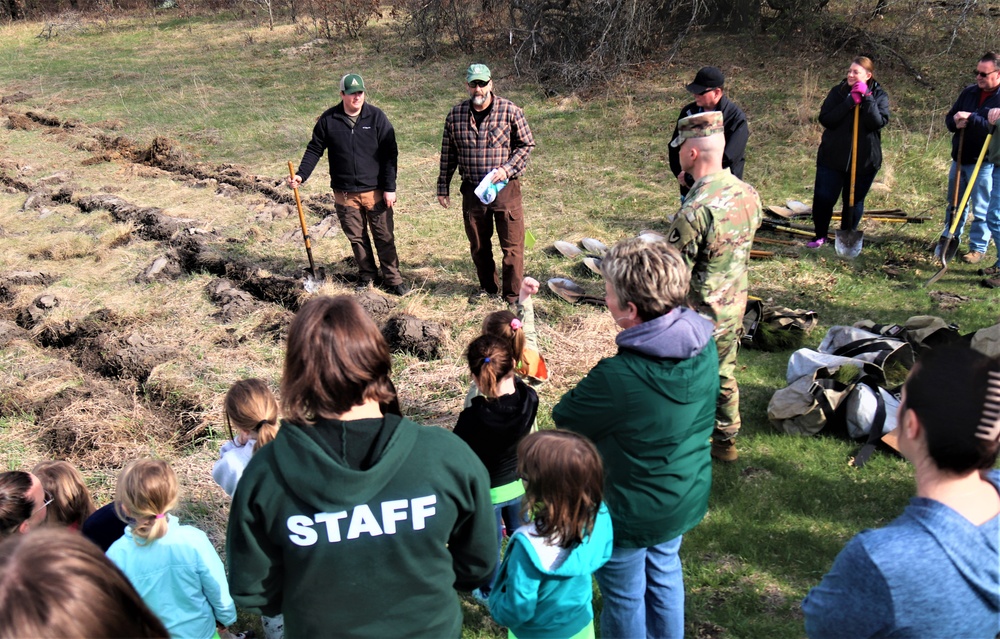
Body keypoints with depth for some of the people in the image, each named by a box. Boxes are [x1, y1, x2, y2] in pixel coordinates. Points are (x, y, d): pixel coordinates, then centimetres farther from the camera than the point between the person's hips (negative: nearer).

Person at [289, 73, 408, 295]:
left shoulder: (376, 117, -4)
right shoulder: (328, 119, 0)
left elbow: (390, 154, -4)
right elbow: (314, 150, 8)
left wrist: (390, 188, -7)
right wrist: (301, 175, -6)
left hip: (375, 191, -2)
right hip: (344, 193, 2)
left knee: (385, 237, 3)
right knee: (356, 237, 11)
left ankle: (392, 278, 15)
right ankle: (366, 275, 28)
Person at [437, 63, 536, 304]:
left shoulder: (510, 111, -5)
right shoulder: (455, 115, 3)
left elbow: (526, 144, 0)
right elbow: (448, 155, 9)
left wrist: (507, 169, -13)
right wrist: (443, 187, 10)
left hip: (505, 188, -3)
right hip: (472, 191, 3)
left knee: (512, 244, 0)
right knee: (478, 245, 14)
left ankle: (513, 293, 11)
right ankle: (488, 287, 32)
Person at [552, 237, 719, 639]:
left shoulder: (618, 379, -37)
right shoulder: (705, 346, -15)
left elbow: (563, 418, -19)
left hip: (630, 514, -7)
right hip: (687, 499, 7)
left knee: (624, 597, 19)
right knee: (665, 574, 31)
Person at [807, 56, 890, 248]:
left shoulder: (879, 95, -2)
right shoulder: (838, 92, -1)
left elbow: (879, 122, -18)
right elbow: (825, 119, -14)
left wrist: (866, 98, -23)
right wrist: (850, 101, -21)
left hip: (864, 159, 0)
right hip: (832, 157, 0)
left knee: (854, 201, 11)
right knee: (822, 198, 0)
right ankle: (820, 236, 20)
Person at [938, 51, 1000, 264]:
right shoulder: (969, 92, 7)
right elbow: (950, 118, 12)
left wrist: (971, 118, -29)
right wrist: (956, 122, -11)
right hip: (960, 158, 6)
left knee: (981, 209, 3)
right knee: (954, 204, 17)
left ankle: (978, 247, 12)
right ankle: (949, 238, 30)